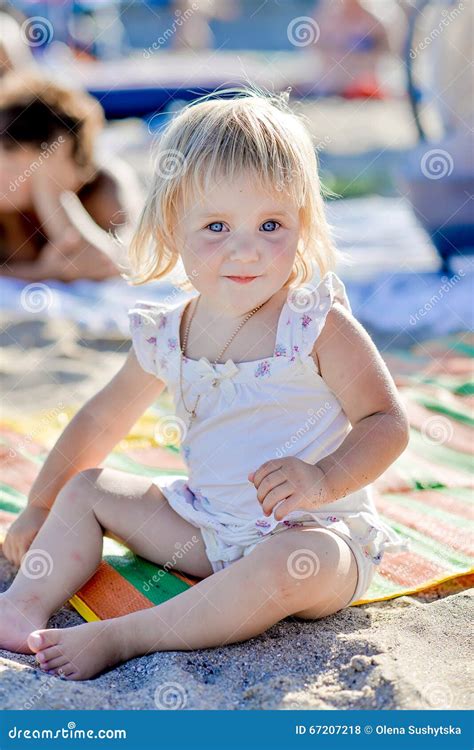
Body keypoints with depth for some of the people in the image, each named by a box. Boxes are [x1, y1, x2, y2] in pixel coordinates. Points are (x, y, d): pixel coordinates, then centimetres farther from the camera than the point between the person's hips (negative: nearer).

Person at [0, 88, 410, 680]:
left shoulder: (319, 325, -15)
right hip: (207, 527, 6)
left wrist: (323, 479, -32)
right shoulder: (166, 336, -1)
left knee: (293, 564, -39)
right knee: (85, 488, 7)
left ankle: (122, 637, -31)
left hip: (318, 530, -5)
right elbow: (101, 420, 13)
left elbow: (387, 423, -14)